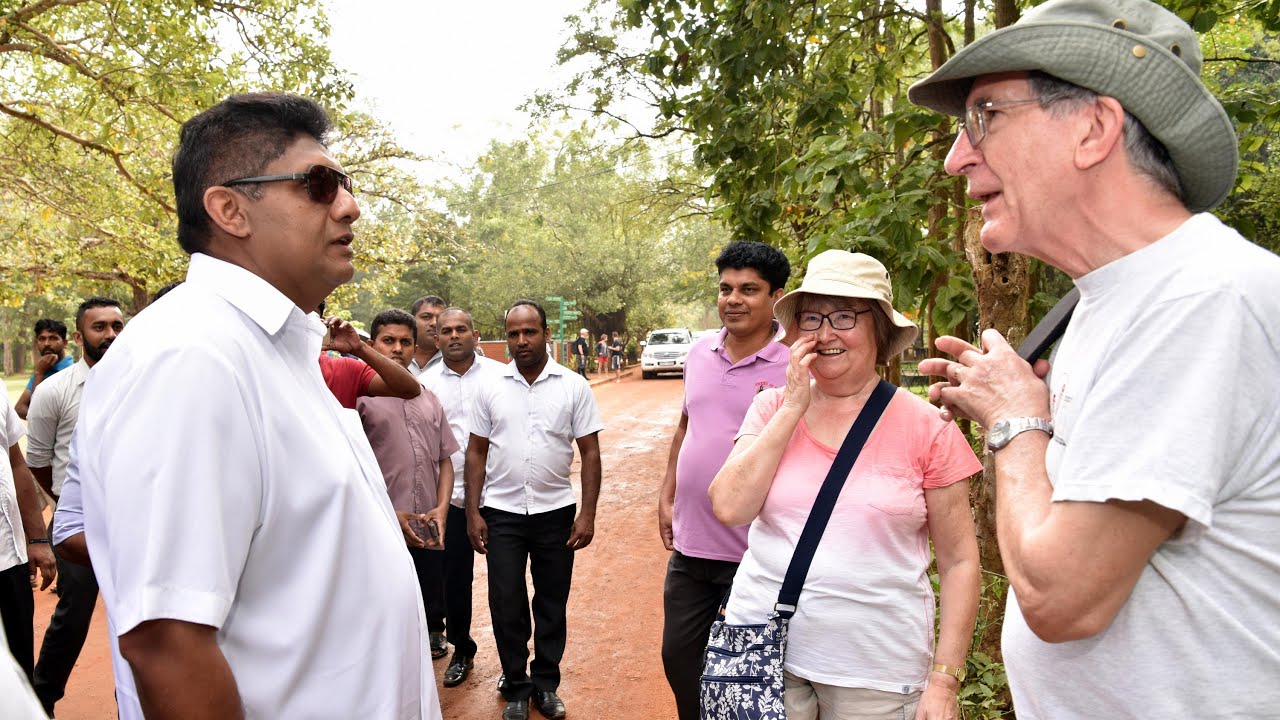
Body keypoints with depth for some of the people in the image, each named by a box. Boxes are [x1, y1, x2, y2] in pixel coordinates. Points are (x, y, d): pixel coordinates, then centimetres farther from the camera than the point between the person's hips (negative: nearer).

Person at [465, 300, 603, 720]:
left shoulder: (574, 387, -3)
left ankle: (545, 684, 29)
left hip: (555, 512, 0)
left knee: (552, 605, 11)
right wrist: (472, 512, 0)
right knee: (506, 605, 6)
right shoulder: (490, 389, 1)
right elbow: (477, 452, 5)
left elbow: (590, 452, -2)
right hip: (502, 513, 1)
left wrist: (588, 513, -7)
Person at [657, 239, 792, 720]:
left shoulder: (795, 366, -14)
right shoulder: (699, 354, 5)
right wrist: (667, 498, 14)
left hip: (755, 554, -6)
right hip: (689, 545, 6)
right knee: (678, 657, 19)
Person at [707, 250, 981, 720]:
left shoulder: (926, 428, -6)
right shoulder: (772, 408, 1)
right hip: (764, 651, 2)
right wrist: (793, 408, -13)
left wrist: (944, 681, -6)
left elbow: (958, 561, -2)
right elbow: (729, 508, -11)